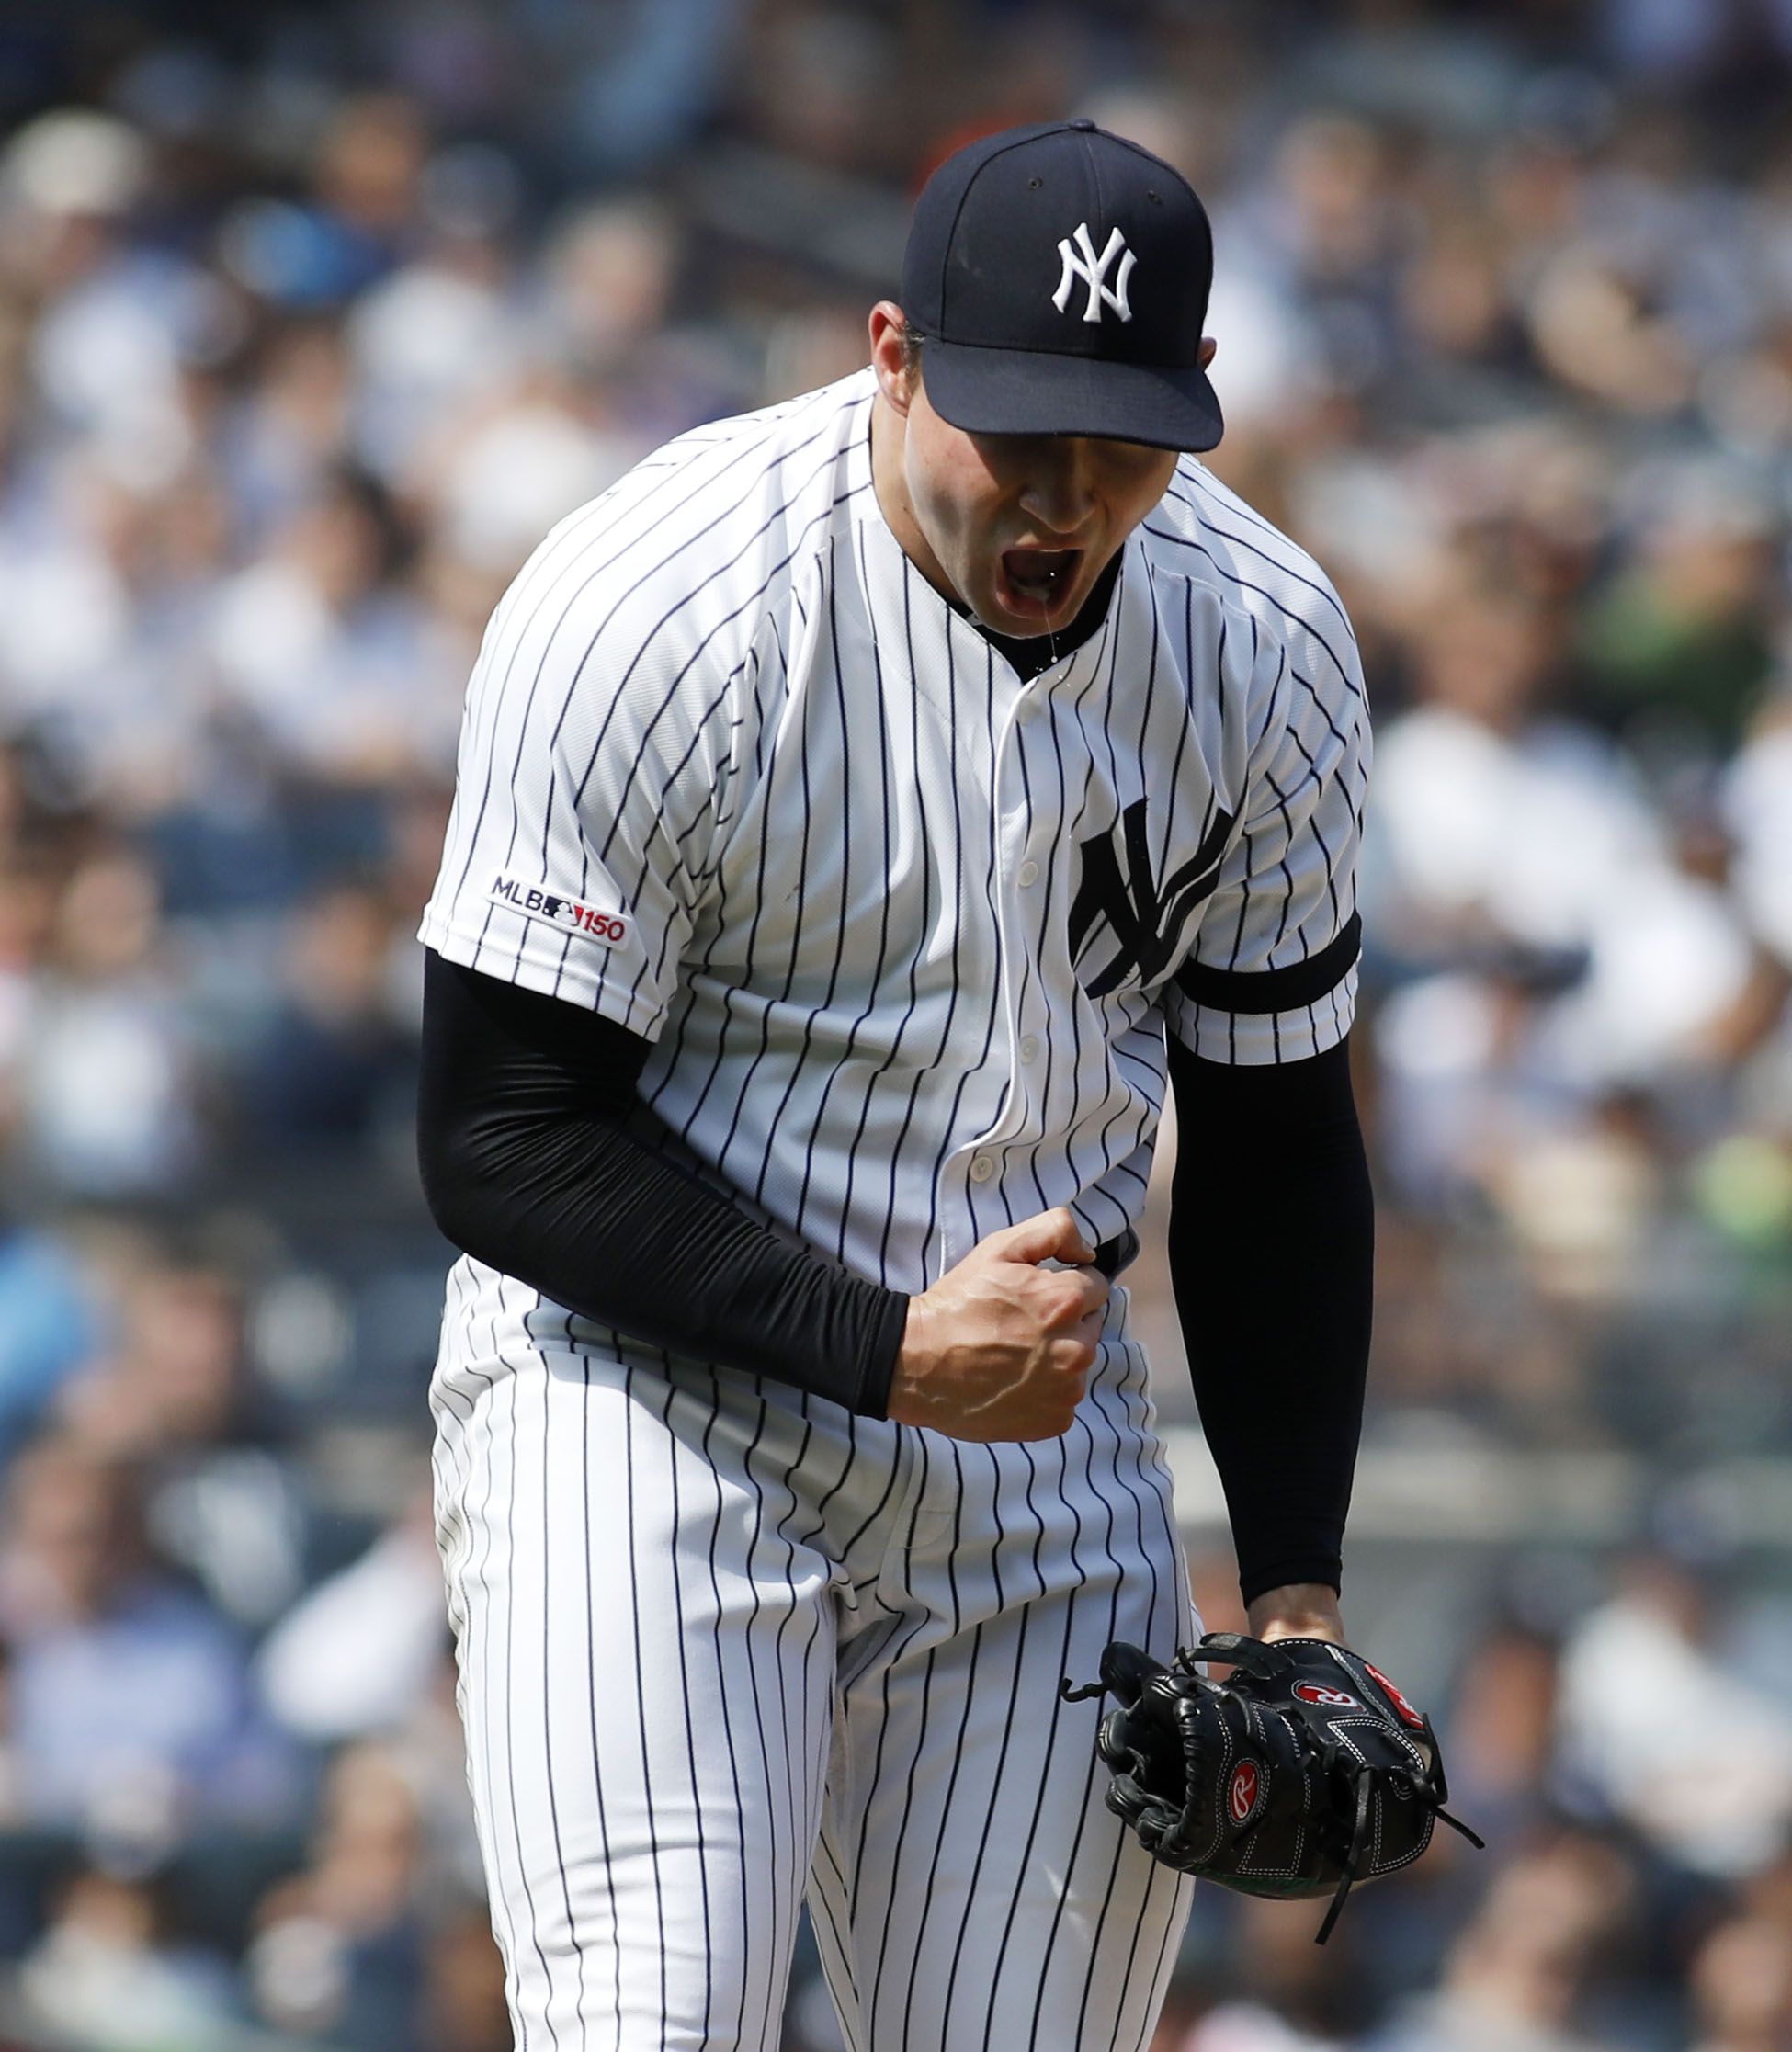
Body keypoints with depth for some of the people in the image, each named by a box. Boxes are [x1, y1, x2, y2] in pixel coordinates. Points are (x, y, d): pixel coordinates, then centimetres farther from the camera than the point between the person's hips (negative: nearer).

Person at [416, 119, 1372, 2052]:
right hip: (653, 1394, -4)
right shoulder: (651, 608, -18)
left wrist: (1295, 1594, 2)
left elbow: (1275, 1138, 9)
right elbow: (498, 1136, -15)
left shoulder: (1266, 648, -2)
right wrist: (891, 1352, -23)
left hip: (1041, 1451, 5)